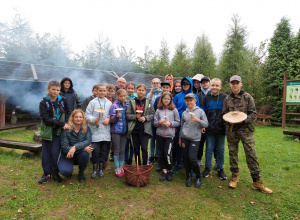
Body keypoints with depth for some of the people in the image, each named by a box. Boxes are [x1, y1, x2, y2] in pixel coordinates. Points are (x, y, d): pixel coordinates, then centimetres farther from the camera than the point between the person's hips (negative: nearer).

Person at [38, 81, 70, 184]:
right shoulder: (43, 103, -6)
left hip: (59, 132, 1)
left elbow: (68, 112, 11)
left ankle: (55, 173, 18)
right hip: (47, 131, 0)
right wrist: (62, 124, -19)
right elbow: (46, 119, -14)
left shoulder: (62, 101, 1)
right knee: (46, 153, 7)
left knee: (55, 153, 0)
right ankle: (47, 173, 21)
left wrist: (66, 123, -8)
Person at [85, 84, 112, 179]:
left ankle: (101, 169, 25)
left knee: (103, 150, 10)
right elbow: (87, 115, -2)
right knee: (96, 150, -2)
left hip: (105, 130, 3)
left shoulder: (109, 103, 6)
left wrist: (108, 119, -8)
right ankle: (95, 169, 16)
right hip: (95, 130, -2)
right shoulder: (93, 102, 0)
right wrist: (94, 119, -17)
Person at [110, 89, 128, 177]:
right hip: (116, 130, -4)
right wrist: (116, 116, -28)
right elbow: (112, 120, -10)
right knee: (117, 150, 3)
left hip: (124, 130, 4)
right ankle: (117, 169, 14)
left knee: (122, 150, 11)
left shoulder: (127, 105, 6)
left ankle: (121, 167, 23)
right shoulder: (115, 105, -8)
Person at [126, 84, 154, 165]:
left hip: (145, 129, -1)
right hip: (134, 129, 1)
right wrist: (136, 116, -15)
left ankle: (145, 165, 12)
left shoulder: (149, 102, 7)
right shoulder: (132, 102, 6)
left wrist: (145, 118, -13)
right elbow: (127, 115, 0)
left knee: (144, 148, -7)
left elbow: (152, 114, 3)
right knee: (136, 149, 9)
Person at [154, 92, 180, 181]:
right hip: (159, 134, 3)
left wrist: (170, 123, -13)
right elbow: (154, 122, 5)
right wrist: (160, 122, -14)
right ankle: (164, 171, 24)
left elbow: (178, 122, 2)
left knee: (168, 154, -6)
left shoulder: (174, 110, 1)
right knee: (161, 154, 9)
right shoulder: (158, 110, 5)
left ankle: (170, 171, 17)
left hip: (170, 135, -3)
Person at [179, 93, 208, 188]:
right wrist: (180, 137, 16)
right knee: (185, 158, 5)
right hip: (185, 138, 3)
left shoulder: (200, 111, 0)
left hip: (195, 138, -3)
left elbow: (206, 124, -1)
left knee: (192, 158, -9)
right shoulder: (184, 113, 9)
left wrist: (198, 120, -18)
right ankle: (189, 176, 24)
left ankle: (198, 177, 14)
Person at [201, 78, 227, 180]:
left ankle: (220, 169, 23)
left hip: (221, 129, 0)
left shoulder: (225, 98, 2)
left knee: (220, 149, 10)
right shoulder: (206, 98, 4)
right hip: (209, 129, 0)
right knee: (209, 149, 7)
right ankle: (208, 168, 21)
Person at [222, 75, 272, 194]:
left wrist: (243, 119, -19)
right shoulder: (227, 99, 9)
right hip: (231, 130, 3)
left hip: (245, 129, -3)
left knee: (251, 154, -5)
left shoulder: (247, 97, 0)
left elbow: (253, 114, -1)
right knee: (233, 153, 10)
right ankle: (235, 176, 26)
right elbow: (224, 114, 14)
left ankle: (257, 181, 6)